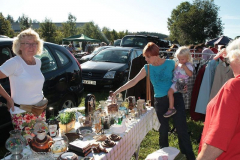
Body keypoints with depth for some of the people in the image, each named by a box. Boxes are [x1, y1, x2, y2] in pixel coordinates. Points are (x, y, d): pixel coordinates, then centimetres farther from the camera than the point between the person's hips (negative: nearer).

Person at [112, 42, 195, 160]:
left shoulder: (170, 63, -7)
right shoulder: (147, 68, -1)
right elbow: (134, 81, -5)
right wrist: (119, 90, -12)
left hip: (175, 97, -2)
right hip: (160, 101, 2)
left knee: (182, 128, 1)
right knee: (163, 130, 12)